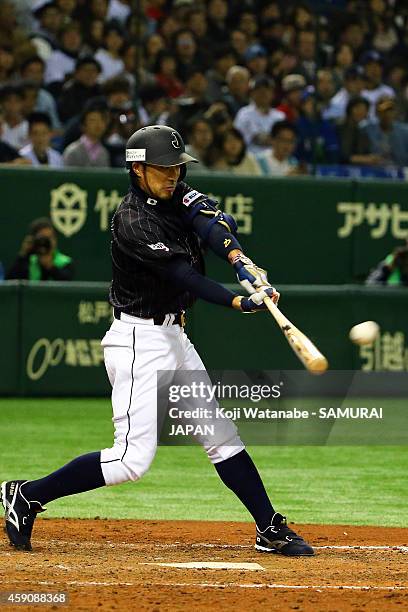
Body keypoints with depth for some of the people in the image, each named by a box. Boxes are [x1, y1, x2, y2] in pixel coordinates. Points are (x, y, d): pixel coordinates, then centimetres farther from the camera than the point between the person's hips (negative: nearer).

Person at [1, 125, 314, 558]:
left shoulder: (177, 196, 5)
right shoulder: (132, 221, -19)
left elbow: (210, 221, -13)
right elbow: (180, 274, -26)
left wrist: (240, 260, -33)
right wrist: (240, 302, -35)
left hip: (172, 337, 9)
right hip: (139, 340, -9)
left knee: (222, 436, 10)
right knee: (132, 460, -13)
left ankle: (270, 530, 16)